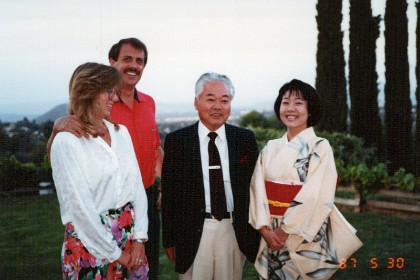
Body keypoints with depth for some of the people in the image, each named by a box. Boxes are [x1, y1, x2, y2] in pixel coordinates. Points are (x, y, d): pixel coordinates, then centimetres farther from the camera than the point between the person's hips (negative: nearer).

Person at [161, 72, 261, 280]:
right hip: (194, 232, -1)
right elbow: (169, 194, 0)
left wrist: (256, 233, 5)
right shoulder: (176, 141, -2)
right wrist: (169, 240, 0)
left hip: (235, 231, 2)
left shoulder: (245, 139, 3)